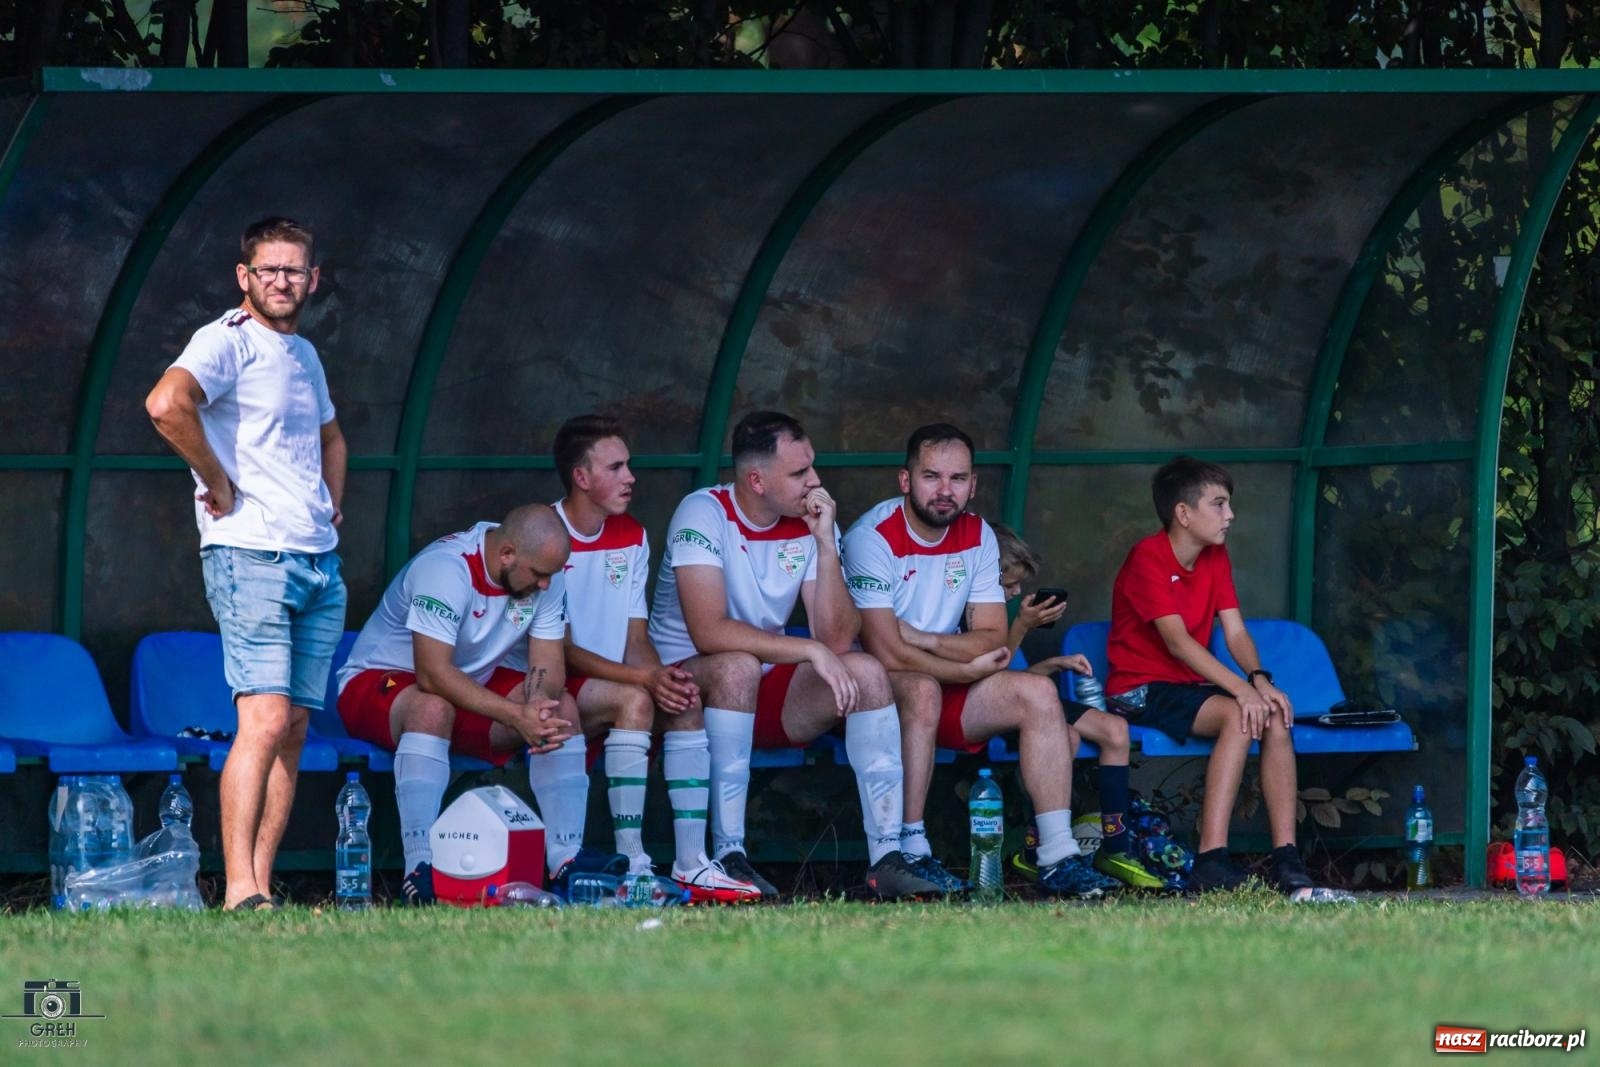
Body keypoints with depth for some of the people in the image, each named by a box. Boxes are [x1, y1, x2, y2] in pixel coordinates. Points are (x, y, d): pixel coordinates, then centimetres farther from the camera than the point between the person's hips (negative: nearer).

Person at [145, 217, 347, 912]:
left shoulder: (305, 355, 20)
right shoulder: (228, 343, -7)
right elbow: (167, 403, -28)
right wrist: (219, 486, -19)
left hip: (320, 566, 8)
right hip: (251, 558, -8)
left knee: (293, 731, 4)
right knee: (265, 719, -18)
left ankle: (261, 888, 5)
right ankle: (240, 891, -21)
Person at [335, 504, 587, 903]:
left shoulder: (542, 572, -8)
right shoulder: (446, 568, -30)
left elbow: (547, 664, -8)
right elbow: (433, 674, -36)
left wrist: (539, 708, -32)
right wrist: (516, 715, -41)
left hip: (474, 683, 7)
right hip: (379, 681, -7)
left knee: (563, 709, -15)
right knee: (433, 708, -40)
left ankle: (566, 864, -17)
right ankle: (419, 871, -45)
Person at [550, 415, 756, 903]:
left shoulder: (631, 537, 11)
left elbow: (636, 638, 8)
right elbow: (559, 650, -16)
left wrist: (663, 676, -15)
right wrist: (644, 678, -25)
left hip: (615, 683, 7)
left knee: (686, 704, -18)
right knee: (634, 702, -31)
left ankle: (691, 864, -21)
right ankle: (630, 864, -32)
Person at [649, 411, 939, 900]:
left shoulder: (811, 522, -2)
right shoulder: (704, 514, -17)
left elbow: (836, 640, -11)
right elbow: (708, 632, -30)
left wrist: (826, 545, -19)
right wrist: (811, 652, -31)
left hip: (769, 695, 5)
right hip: (689, 682, -5)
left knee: (867, 672, -17)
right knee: (738, 667, -36)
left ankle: (887, 856, -20)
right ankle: (728, 856, -32)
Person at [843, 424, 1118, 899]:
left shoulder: (977, 536, 3)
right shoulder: (872, 538, -18)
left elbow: (994, 640, -3)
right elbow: (886, 652, -24)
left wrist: (923, 640, -18)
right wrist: (968, 667, -16)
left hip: (947, 689, 6)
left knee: (1038, 693, -12)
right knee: (922, 688, -36)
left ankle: (1059, 858, -18)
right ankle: (910, 854, -34)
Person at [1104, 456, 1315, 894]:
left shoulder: (1215, 557, 10)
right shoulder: (1147, 558, -15)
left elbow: (1235, 632, 3)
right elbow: (1178, 642, -25)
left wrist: (1260, 679, -18)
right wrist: (1242, 689, -32)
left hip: (1191, 686, 7)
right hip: (1142, 690, -7)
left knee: (1275, 716, -17)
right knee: (1239, 715, -30)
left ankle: (1286, 856, -21)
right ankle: (1211, 861, -36)